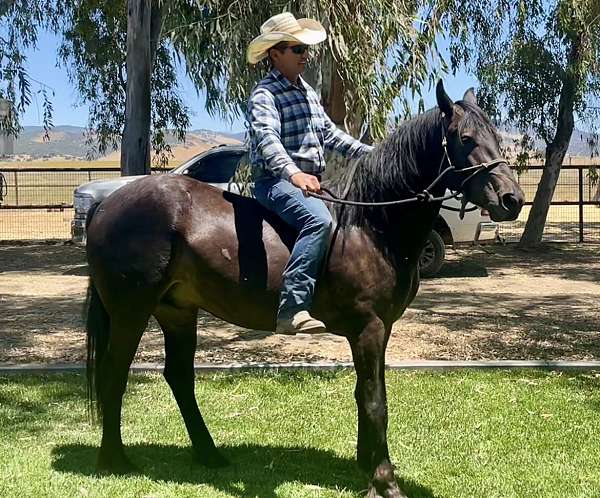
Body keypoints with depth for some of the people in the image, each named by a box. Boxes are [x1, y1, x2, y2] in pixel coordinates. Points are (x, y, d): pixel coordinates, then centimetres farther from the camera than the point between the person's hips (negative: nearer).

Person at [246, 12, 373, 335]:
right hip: (277, 182, -10)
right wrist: (294, 173, -44)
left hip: (310, 182, 10)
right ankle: (292, 310, -41)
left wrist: (368, 152, 17)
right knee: (319, 220, -36)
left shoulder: (307, 92, 20)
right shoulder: (265, 94, -9)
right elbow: (266, 138, -27)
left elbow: (330, 133, 26)